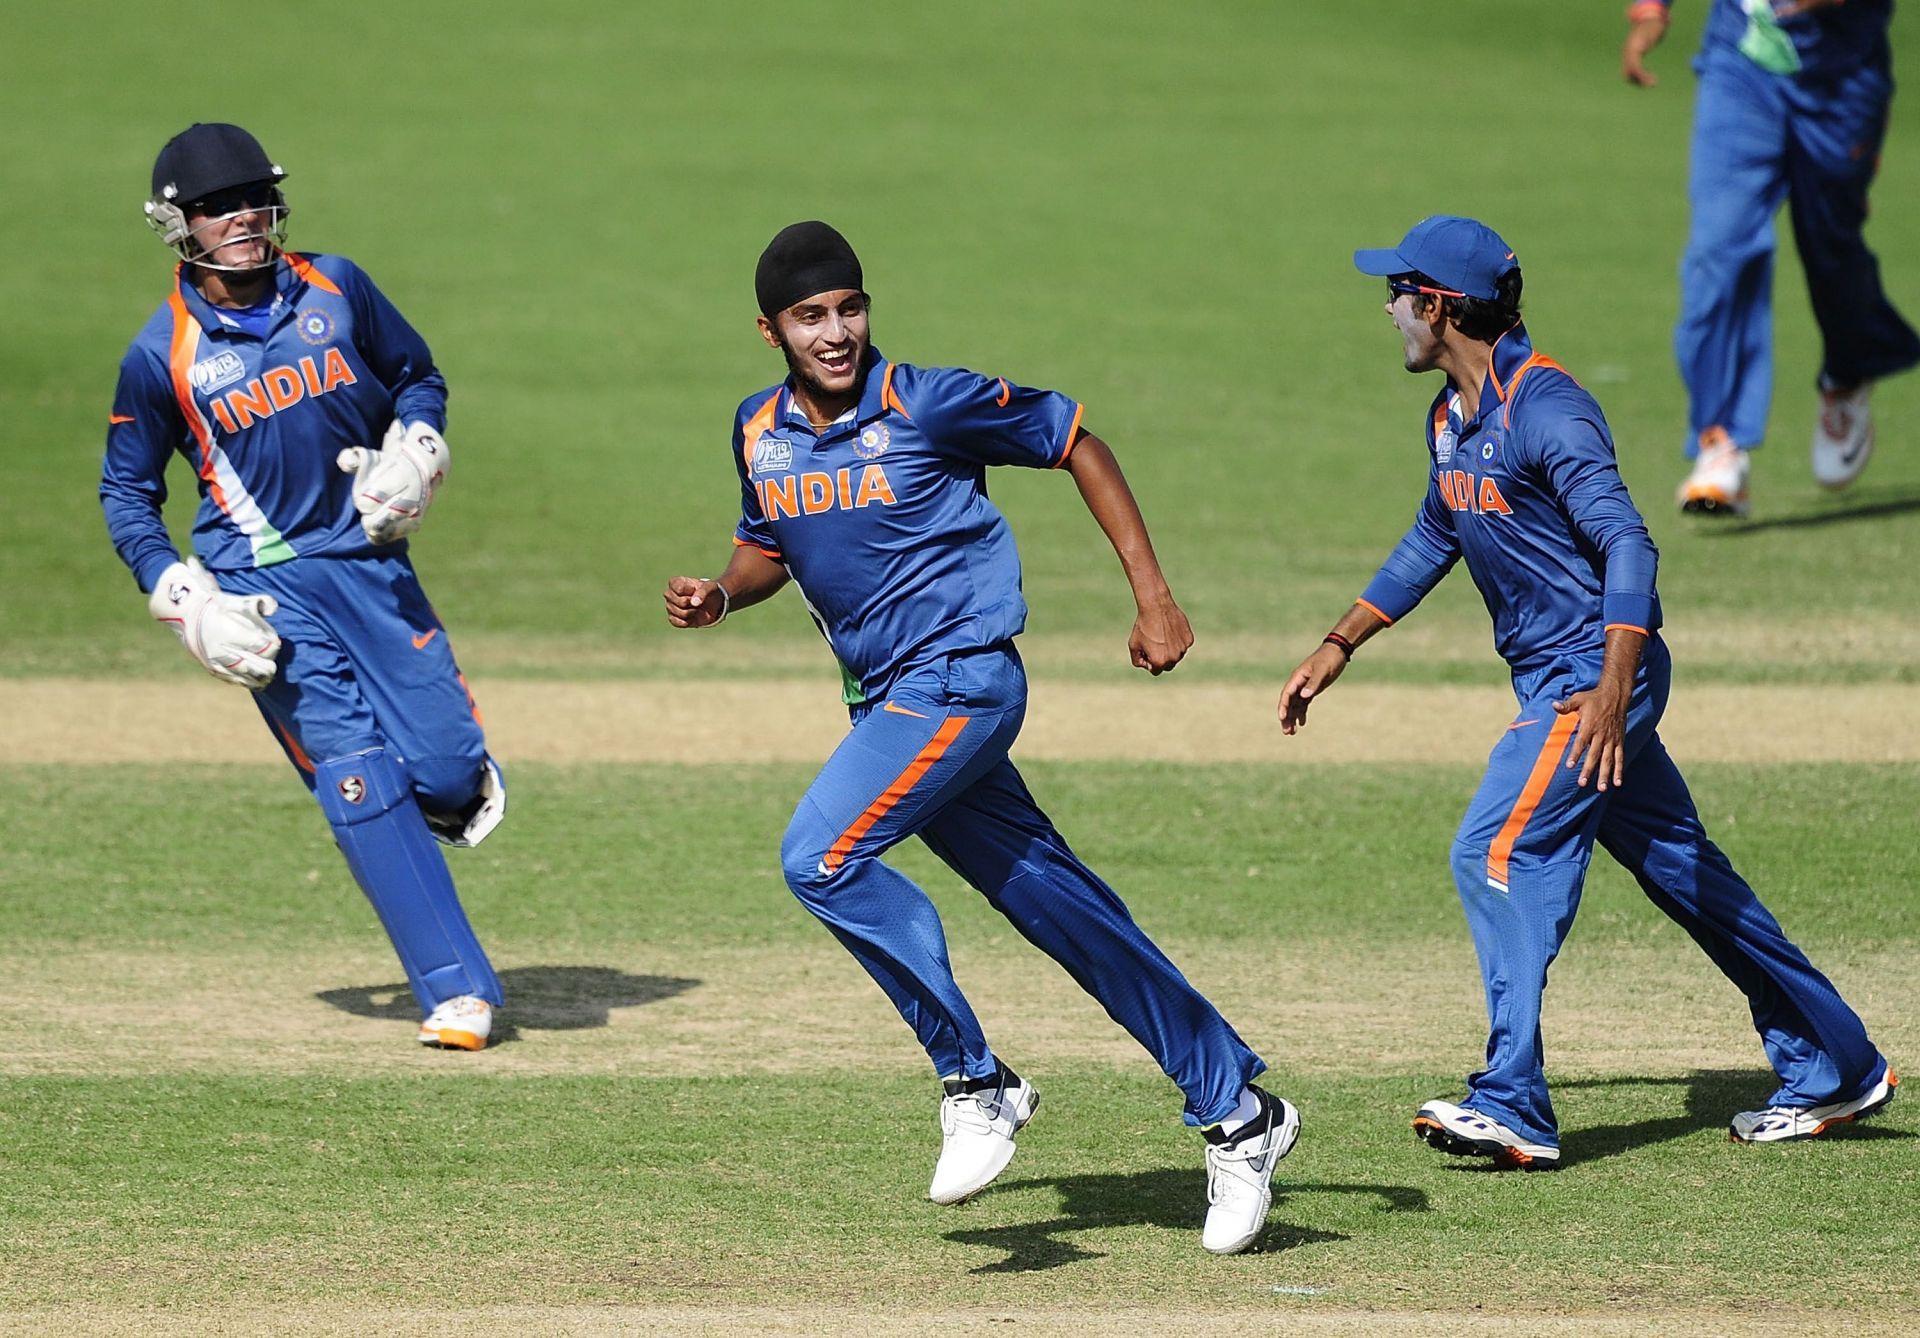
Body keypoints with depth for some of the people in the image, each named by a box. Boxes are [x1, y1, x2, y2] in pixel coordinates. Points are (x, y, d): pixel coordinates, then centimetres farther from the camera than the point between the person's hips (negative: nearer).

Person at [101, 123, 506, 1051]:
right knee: (360, 781, -11)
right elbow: (126, 496, 4)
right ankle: (457, 990, -5)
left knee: (451, 779, -7)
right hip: (262, 585, -3)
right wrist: (187, 605, -7)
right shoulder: (161, 355, -6)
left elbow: (419, 378, 15)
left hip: (370, 560, 3)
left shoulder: (335, 289, 1)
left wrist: (411, 458, -5)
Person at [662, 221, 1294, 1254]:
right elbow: (769, 545, 24)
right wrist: (721, 594, 0)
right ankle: (1236, 1112, 15)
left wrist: (1153, 599, -6)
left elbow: (1077, 444, -3)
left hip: (961, 677, -6)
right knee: (1062, 908, 8)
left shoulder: (929, 403, -12)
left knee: (821, 857, -22)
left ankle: (975, 1083, -11)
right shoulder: (760, 431, 6)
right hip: (887, 700, 6)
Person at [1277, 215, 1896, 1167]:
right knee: (1682, 869, 14)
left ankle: (1514, 1110, -19)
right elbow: (1432, 543, 26)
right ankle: (1831, 1070, 22)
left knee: (1497, 854, -17)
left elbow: (1627, 545, -24)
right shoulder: (1454, 416, 11)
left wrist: (1614, 687, -33)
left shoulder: (1544, 409, -19)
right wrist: (1339, 646, 24)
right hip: (1555, 680, 10)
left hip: (1593, 676, -10)